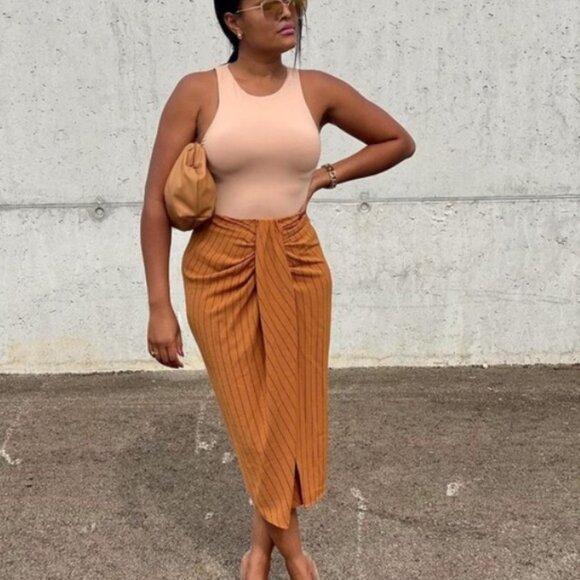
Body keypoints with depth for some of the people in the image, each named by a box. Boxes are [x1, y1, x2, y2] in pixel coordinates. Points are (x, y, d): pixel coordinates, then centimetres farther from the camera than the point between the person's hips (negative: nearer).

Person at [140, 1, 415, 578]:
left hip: (297, 266, 2)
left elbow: (399, 141, 13)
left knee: (291, 409, 10)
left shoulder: (318, 90, -1)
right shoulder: (198, 92, -8)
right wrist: (159, 306, -12)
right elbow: (157, 202, -9)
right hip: (220, 268, -2)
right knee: (251, 415, 7)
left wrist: (325, 176, 1)